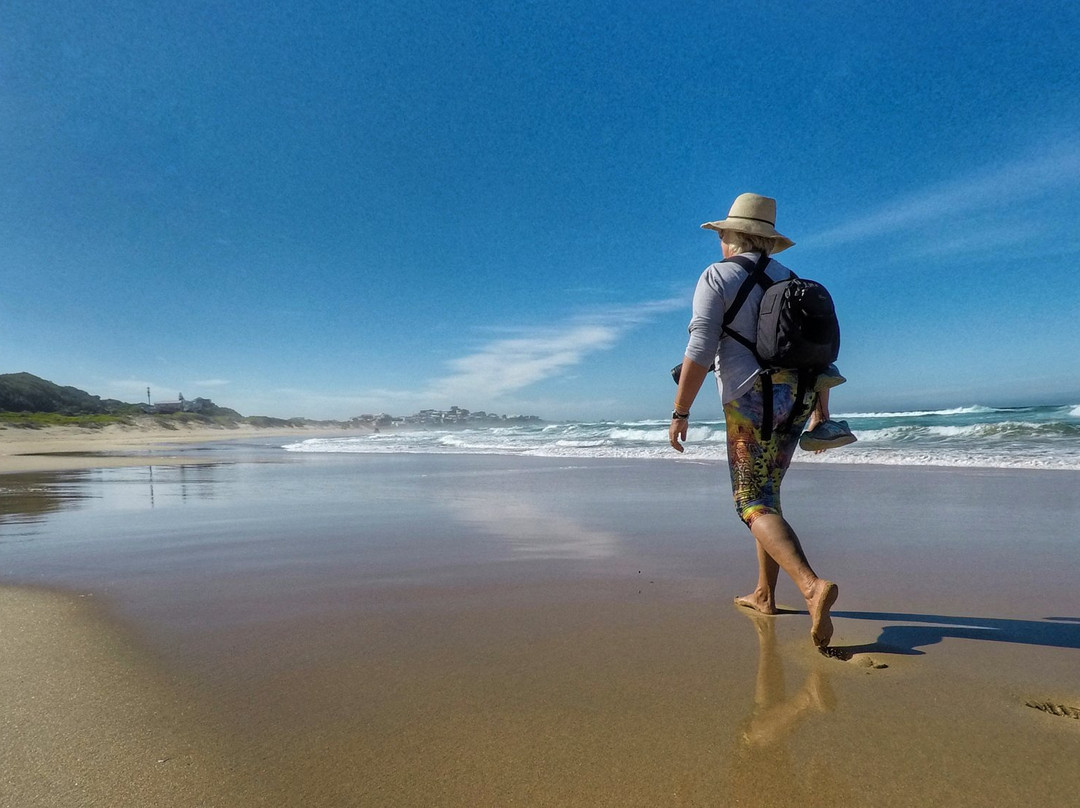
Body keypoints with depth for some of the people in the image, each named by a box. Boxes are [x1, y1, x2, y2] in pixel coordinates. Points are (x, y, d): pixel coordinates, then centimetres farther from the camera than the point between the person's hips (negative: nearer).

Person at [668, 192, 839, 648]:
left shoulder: (717, 276, -3)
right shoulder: (791, 281, 17)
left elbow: (700, 351, -13)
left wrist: (680, 413, -11)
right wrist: (821, 409, 22)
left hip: (752, 398, -7)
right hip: (797, 398, 7)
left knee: (755, 506, -6)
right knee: (764, 495, 17)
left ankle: (812, 586, -26)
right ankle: (764, 595, 22)